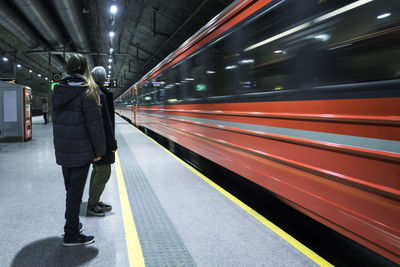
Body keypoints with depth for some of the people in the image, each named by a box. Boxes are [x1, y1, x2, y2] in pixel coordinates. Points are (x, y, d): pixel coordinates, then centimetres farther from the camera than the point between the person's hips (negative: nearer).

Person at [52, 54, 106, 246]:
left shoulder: (58, 91, 6)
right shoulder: (86, 92, -14)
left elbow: (56, 120, 10)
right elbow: (94, 124, -15)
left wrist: (60, 145, 14)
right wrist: (99, 151, -6)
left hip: (62, 150, 6)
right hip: (81, 151, -6)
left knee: (70, 189, 20)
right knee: (75, 191, 1)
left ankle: (71, 224, 35)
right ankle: (71, 235, 10)